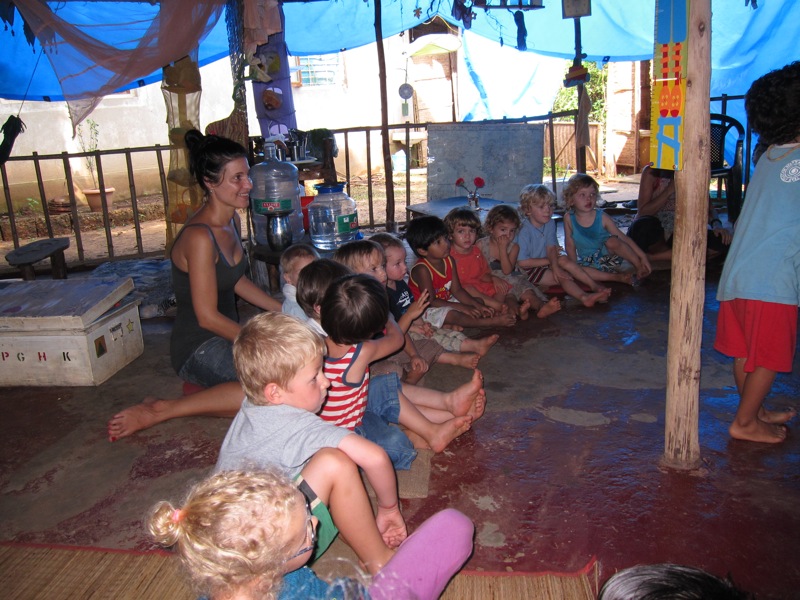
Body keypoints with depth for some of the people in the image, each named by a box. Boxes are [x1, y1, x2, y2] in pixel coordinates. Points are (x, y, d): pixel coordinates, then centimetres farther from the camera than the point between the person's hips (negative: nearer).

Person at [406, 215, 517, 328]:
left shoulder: (449, 260, -2)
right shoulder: (422, 269, -25)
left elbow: (457, 290, 0)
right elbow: (431, 301, -26)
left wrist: (477, 305, -14)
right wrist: (462, 307, -29)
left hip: (445, 302, 9)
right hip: (427, 310, -9)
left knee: (478, 301, -1)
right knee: (453, 314, -35)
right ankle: (494, 322, -33)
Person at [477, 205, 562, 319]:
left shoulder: (514, 247, 1)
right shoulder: (481, 244, -2)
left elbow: (507, 270, -11)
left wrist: (502, 248, -17)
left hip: (512, 280, -1)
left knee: (527, 292, -29)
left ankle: (542, 306, -53)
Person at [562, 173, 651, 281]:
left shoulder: (602, 217, -13)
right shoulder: (569, 219, -9)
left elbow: (623, 238, -13)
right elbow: (570, 245, -2)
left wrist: (642, 257, -17)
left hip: (608, 257, -2)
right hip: (589, 264, 2)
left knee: (612, 241, -32)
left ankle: (638, 266, -13)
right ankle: (616, 277, -22)